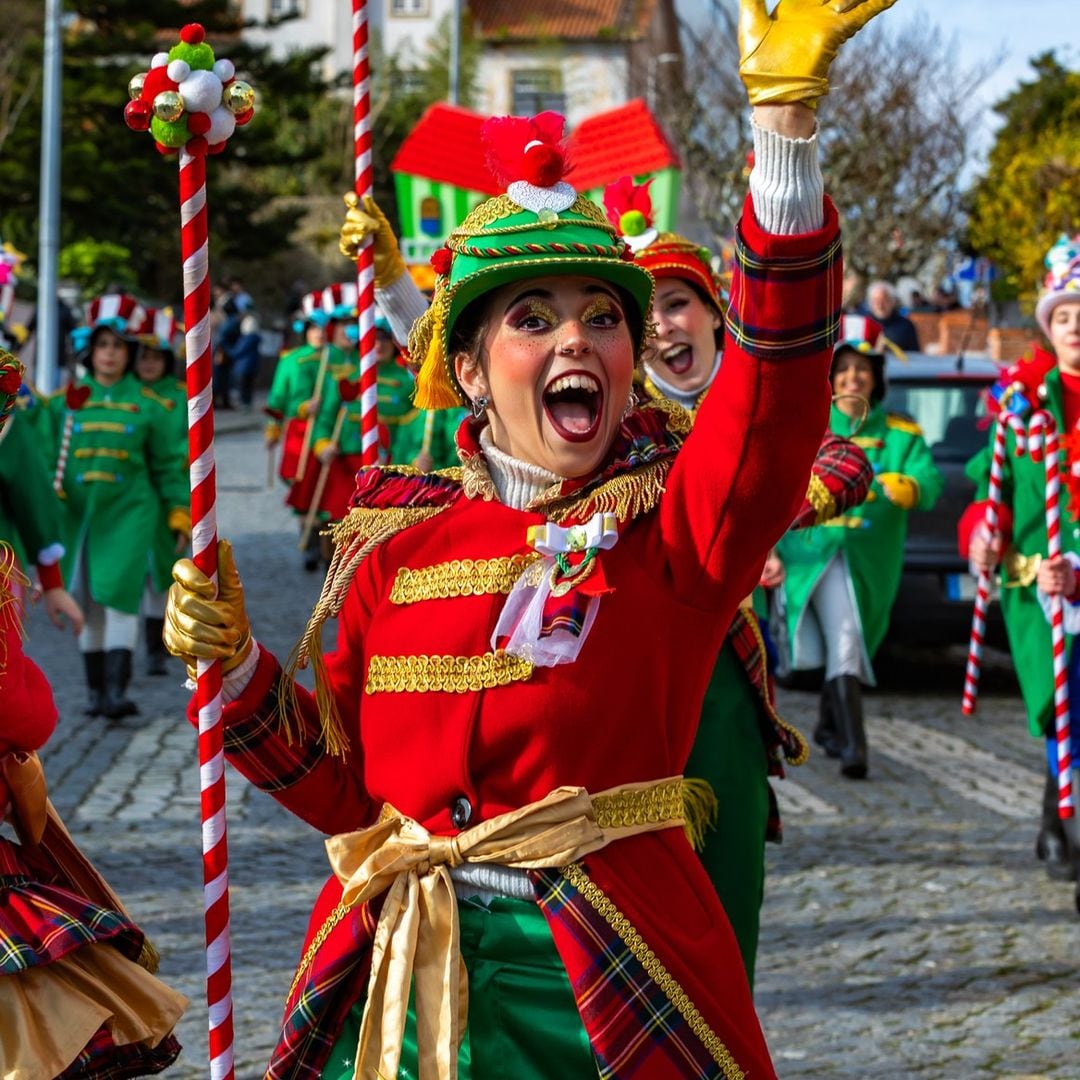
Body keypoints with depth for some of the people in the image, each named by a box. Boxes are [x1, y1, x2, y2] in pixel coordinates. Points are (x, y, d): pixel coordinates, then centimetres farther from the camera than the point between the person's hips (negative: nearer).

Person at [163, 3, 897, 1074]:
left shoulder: (670, 529, -5)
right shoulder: (399, 544, 6)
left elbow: (778, 377, -23)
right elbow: (342, 783, 12)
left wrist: (784, 119, -33)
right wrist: (238, 670, -5)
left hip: (603, 987, -3)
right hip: (395, 986, 3)